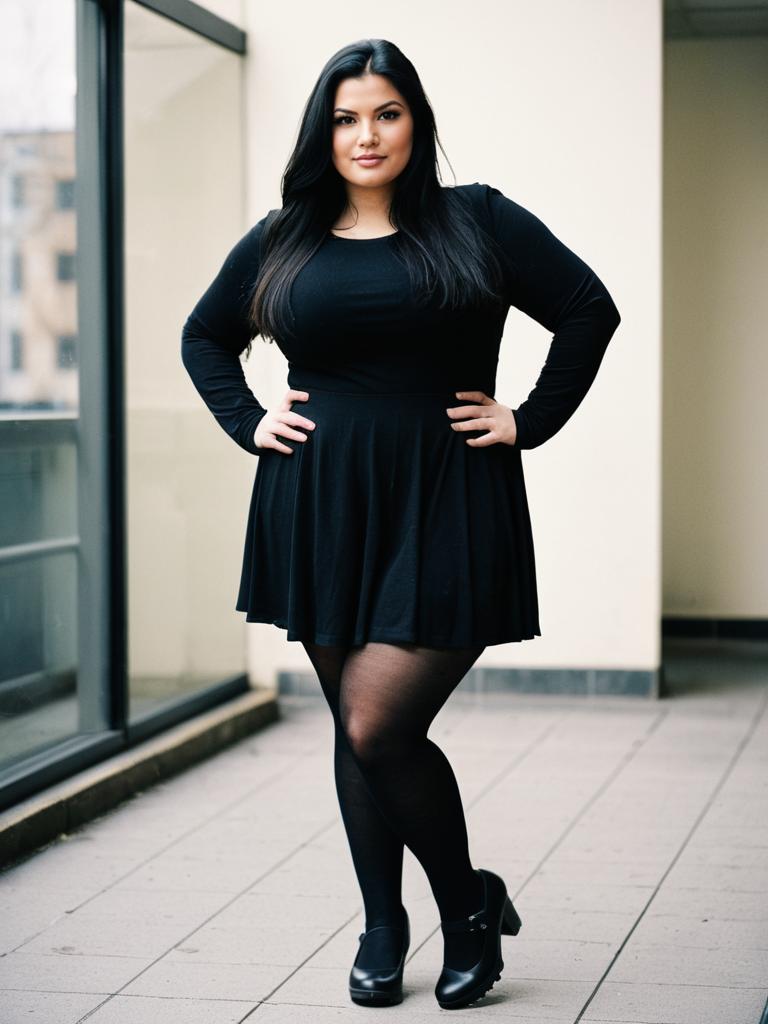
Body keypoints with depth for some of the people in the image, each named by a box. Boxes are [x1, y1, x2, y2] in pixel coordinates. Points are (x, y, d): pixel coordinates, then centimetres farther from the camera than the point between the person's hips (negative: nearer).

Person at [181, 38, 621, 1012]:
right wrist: (249, 422, 10)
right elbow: (204, 336, 23)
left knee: (379, 726, -13)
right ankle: (382, 928, 26)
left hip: (443, 513, -4)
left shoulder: (476, 221, 1)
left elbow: (590, 310, 1)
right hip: (322, 511, 4)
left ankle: (471, 903, 10)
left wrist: (530, 421, -3)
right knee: (353, 728, 10)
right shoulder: (280, 241, 9)